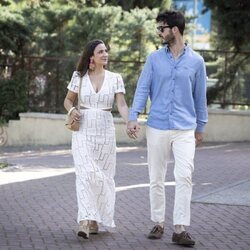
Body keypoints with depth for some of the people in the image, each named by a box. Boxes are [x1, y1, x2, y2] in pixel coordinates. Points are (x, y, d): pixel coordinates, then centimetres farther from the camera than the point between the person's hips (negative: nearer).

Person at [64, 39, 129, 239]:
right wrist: (71, 109, -10)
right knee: (86, 173, -14)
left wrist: (129, 122, -24)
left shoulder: (115, 78, 3)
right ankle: (86, 222, -22)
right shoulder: (79, 76, 2)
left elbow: (122, 104, -6)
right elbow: (68, 99, 13)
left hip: (105, 130, 2)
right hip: (83, 130, -2)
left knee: (103, 175, 6)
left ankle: (97, 220, 20)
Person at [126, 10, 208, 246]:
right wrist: (133, 117, -13)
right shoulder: (154, 59, 4)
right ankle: (158, 224, 20)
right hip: (157, 127, 1)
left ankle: (180, 229, -13)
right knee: (156, 179, 7)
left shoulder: (196, 61, 3)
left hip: (185, 130, -1)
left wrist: (200, 127, 15)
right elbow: (142, 88, 0)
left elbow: (200, 96, 10)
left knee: (184, 176, -13)